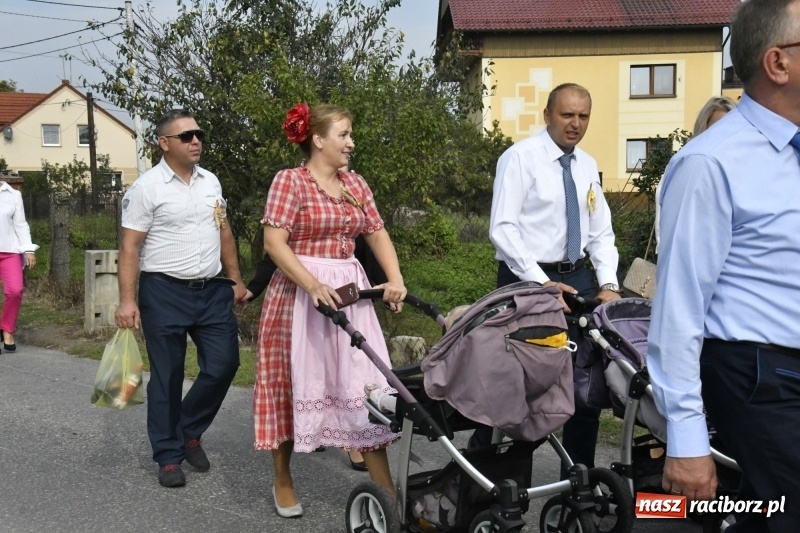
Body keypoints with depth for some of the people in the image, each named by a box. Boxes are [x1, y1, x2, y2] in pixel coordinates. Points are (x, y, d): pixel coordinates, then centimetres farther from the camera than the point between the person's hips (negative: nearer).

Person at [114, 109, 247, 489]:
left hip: (212, 290, 5)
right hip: (165, 292, -5)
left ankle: (189, 432, 26)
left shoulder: (210, 181, 10)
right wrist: (126, 300, -15)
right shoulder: (147, 187, -8)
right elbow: (130, 247, -9)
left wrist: (235, 279, 15)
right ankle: (168, 455, 19)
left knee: (224, 364, 3)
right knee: (167, 377, 4)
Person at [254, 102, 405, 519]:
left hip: (349, 291, 5)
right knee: (293, 385, 6)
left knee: (364, 384, 2)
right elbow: (274, 242, -13)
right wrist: (313, 286, -25)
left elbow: (377, 234, 8)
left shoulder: (356, 184, 12)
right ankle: (283, 482, 26)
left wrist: (395, 279, -9)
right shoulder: (289, 180, -5)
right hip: (299, 293, -5)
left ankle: (387, 492, 9)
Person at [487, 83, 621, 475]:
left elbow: (601, 232, 12)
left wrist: (608, 284, -2)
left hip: (576, 277, 7)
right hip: (527, 279, -6)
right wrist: (541, 283, -21)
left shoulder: (588, 166, 12)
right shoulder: (520, 157, -7)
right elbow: (502, 228, -15)